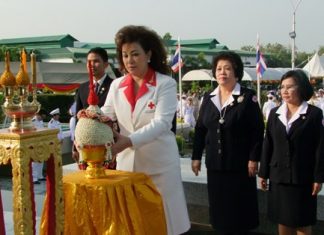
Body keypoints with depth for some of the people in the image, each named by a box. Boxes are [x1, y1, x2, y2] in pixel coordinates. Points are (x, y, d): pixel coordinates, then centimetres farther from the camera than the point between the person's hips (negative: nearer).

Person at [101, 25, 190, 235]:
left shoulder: (166, 84, -7)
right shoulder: (117, 86, 6)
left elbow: (161, 122, -18)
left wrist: (129, 141, -30)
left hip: (159, 164, -3)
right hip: (127, 163, 4)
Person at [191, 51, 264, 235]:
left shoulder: (248, 97, -6)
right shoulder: (208, 98, 7)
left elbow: (258, 130, -8)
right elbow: (200, 129, 10)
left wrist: (254, 158, -13)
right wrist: (196, 156, 7)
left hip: (239, 164, -4)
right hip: (215, 163, 4)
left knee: (240, 209, 5)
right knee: (219, 207, 11)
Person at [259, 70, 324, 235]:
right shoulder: (274, 113, 7)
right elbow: (267, 145, 7)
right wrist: (263, 173, 6)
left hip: (303, 177, -4)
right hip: (278, 176, 4)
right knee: (282, 220, 11)